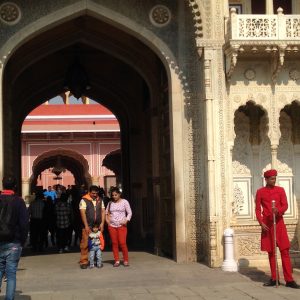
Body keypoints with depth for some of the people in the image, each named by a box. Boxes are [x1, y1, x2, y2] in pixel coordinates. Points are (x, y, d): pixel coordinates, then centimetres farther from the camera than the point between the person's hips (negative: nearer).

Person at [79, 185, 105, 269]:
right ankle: (84, 261, 1)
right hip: (88, 226, -4)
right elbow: (83, 213, -8)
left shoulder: (100, 200, 12)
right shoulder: (84, 200, -2)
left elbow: (103, 211, 11)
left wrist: (102, 223, 0)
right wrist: (86, 226, -13)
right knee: (85, 243, -5)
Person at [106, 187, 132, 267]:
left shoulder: (124, 202, 2)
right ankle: (117, 260, 9)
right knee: (114, 243, 2)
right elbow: (107, 213, 19)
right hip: (112, 226, 3)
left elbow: (129, 213, 2)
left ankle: (126, 260, 2)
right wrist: (107, 220, 2)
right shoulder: (110, 203, 10)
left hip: (121, 226, -3)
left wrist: (126, 220, -11)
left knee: (122, 243, -9)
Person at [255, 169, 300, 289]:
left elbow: (285, 206, -2)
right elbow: (257, 209, 2)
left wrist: (278, 210, -24)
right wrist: (261, 223, -11)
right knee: (271, 252, 5)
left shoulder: (280, 190, 6)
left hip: (279, 223, 0)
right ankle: (273, 279, 13)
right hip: (267, 225, 0)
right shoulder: (260, 192, 4)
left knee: (285, 251, -5)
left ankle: (289, 280, -4)